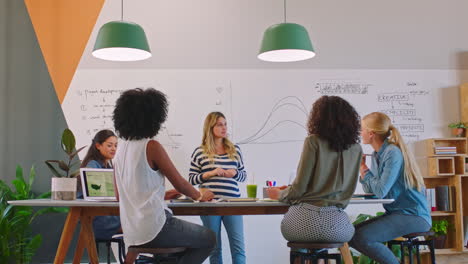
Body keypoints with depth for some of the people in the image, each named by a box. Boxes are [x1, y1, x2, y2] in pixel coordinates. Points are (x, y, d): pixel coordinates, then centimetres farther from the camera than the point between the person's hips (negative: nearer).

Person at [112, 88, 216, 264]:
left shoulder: (121, 148, 9)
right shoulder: (151, 146, -13)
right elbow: (180, 184, -8)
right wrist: (200, 196, 12)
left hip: (131, 233, 8)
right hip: (154, 228, -8)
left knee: (185, 241, 31)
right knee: (208, 239, 12)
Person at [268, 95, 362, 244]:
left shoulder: (313, 142, -4)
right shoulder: (356, 149, 8)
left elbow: (299, 188, -7)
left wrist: (279, 194, 15)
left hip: (306, 221, -3)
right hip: (336, 225, 3)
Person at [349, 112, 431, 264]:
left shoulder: (393, 153, -17)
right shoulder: (376, 154, 10)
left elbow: (380, 191, -23)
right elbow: (370, 191, 9)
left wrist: (365, 170, -9)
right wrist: (362, 168, -2)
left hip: (414, 216, -9)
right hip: (395, 213, 9)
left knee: (362, 237, -23)